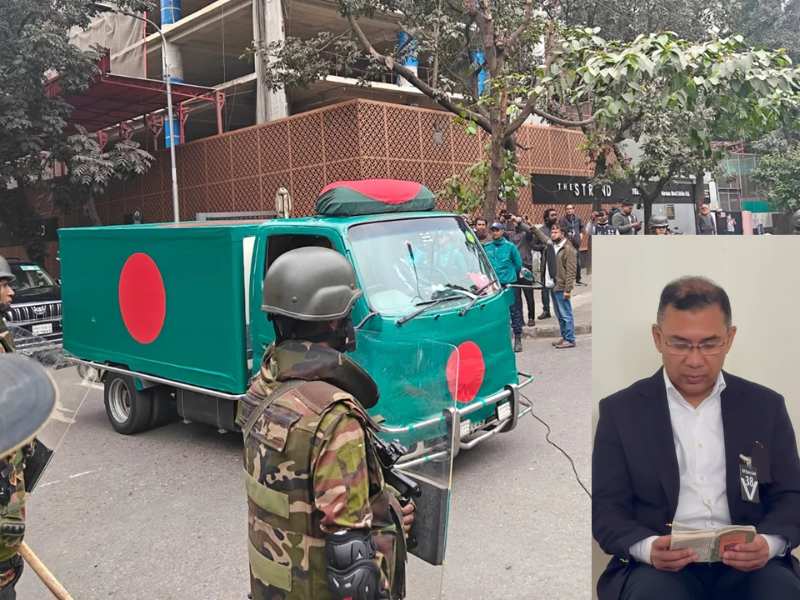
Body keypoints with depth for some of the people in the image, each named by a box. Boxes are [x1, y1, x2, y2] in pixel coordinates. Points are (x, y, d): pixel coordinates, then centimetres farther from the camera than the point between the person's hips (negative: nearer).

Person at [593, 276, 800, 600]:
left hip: (748, 561, 2)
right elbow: (606, 508, 1)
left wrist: (768, 543, -13)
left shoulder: (765, 405, 10)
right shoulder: (621, 410, 3)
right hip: (658, 564, -2)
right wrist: (648, 547, -20)